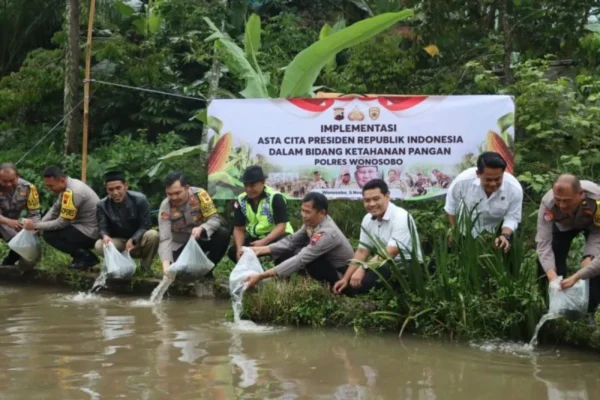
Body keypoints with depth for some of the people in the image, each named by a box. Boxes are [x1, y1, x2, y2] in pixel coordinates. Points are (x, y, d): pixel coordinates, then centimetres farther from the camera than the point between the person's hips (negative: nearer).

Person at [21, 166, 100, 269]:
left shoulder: (73, 192, -25)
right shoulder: (67, 187, 5)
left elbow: (62, 223, -20)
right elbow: (55, 210, 13)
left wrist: (36, 226, -13)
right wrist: (39, 224, -1)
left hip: (90, 233, -10)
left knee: (49, 235, -14)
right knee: (48, 229, 14)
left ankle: (86, 257, -7)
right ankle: (83, 252, 11)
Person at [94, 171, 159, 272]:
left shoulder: (140, 200, -16)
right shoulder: (102, 205, -10)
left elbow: (145, 226, -17)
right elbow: (102, 228, -13)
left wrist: (133, 240, -35)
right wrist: (105, 236, -40)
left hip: (138, 240, -1)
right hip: (118, 243, 1)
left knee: (152, 235, -35)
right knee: (100, 245, -30)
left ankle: (145, 267, -9)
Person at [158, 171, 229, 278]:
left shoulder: (199, 194, -21)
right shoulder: (165, 206, -22)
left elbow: (215, 219, -19)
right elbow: (165, 239, -28)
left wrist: (201, 229, -42)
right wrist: (166, 264, -45)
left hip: (201, 239, 1)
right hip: (181, 246, -1)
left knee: (223, 234, -27)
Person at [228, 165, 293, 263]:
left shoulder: (275, 197, -19)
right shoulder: (241, 200, -4)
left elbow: (281, 226, -22)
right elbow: (239, 229, -1)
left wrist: (263, 242, -35)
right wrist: (239, 248, -21)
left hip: (277, 237, -5)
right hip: (255, 238, 5)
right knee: (233, 251, -14)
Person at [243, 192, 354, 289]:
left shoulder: (327, 233, -32)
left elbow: (300, 260, -36)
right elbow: (291, 241, 4)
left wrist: (261, 276, -38)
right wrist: (261, 250, -9)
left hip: (340, 274, -8)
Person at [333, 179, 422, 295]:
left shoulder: (400, 217, -19)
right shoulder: (368, 219, 4)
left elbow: (390, 253, -28)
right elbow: (361, 252, 9)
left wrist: (363, 268, -37)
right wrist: (345, 279, 0)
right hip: (385, 266, 8)